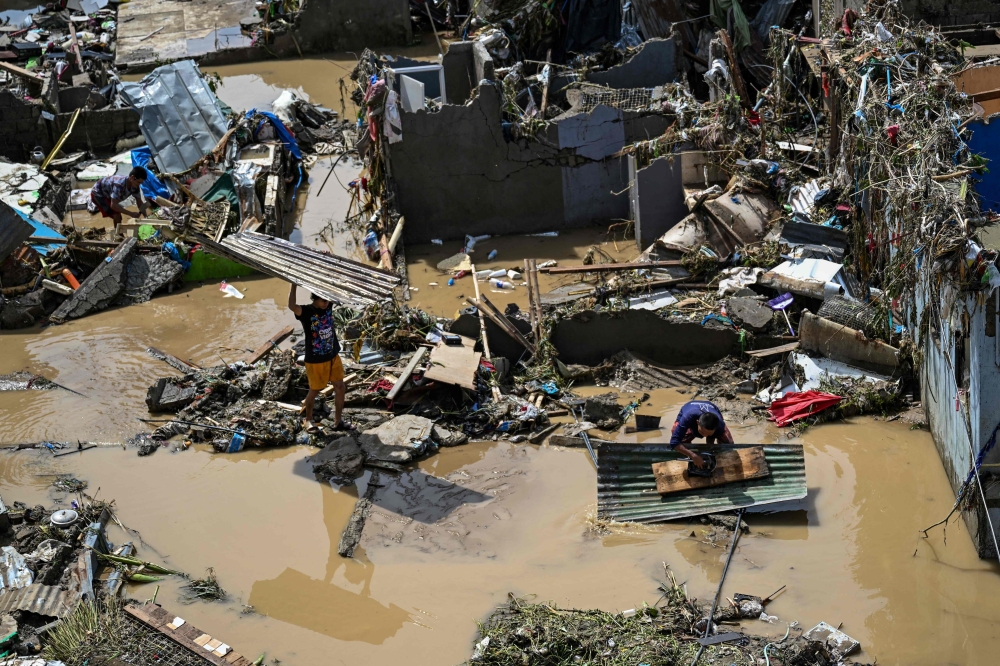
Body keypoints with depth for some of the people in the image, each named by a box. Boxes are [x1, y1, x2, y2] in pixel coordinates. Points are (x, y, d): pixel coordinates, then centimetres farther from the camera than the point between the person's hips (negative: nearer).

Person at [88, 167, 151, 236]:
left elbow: (139, 202, -8)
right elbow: (113, 205, -47)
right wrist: (131, 214, -49)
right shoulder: (119, 184, -44)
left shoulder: (135, 186, -20)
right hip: (98, 192, -8)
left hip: (106, 193, 8)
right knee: (117, 215, -22)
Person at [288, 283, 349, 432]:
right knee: (314, 391, 9)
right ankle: (308, 419, 31)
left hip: (333, 357, 5)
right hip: (315, 360, -5)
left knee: (340, 387, 7)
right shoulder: (306, 312, -19)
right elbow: (291, 306, -40)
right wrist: (294, 285, -41)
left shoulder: (328, 306, -3)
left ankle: (338, 420, 21)